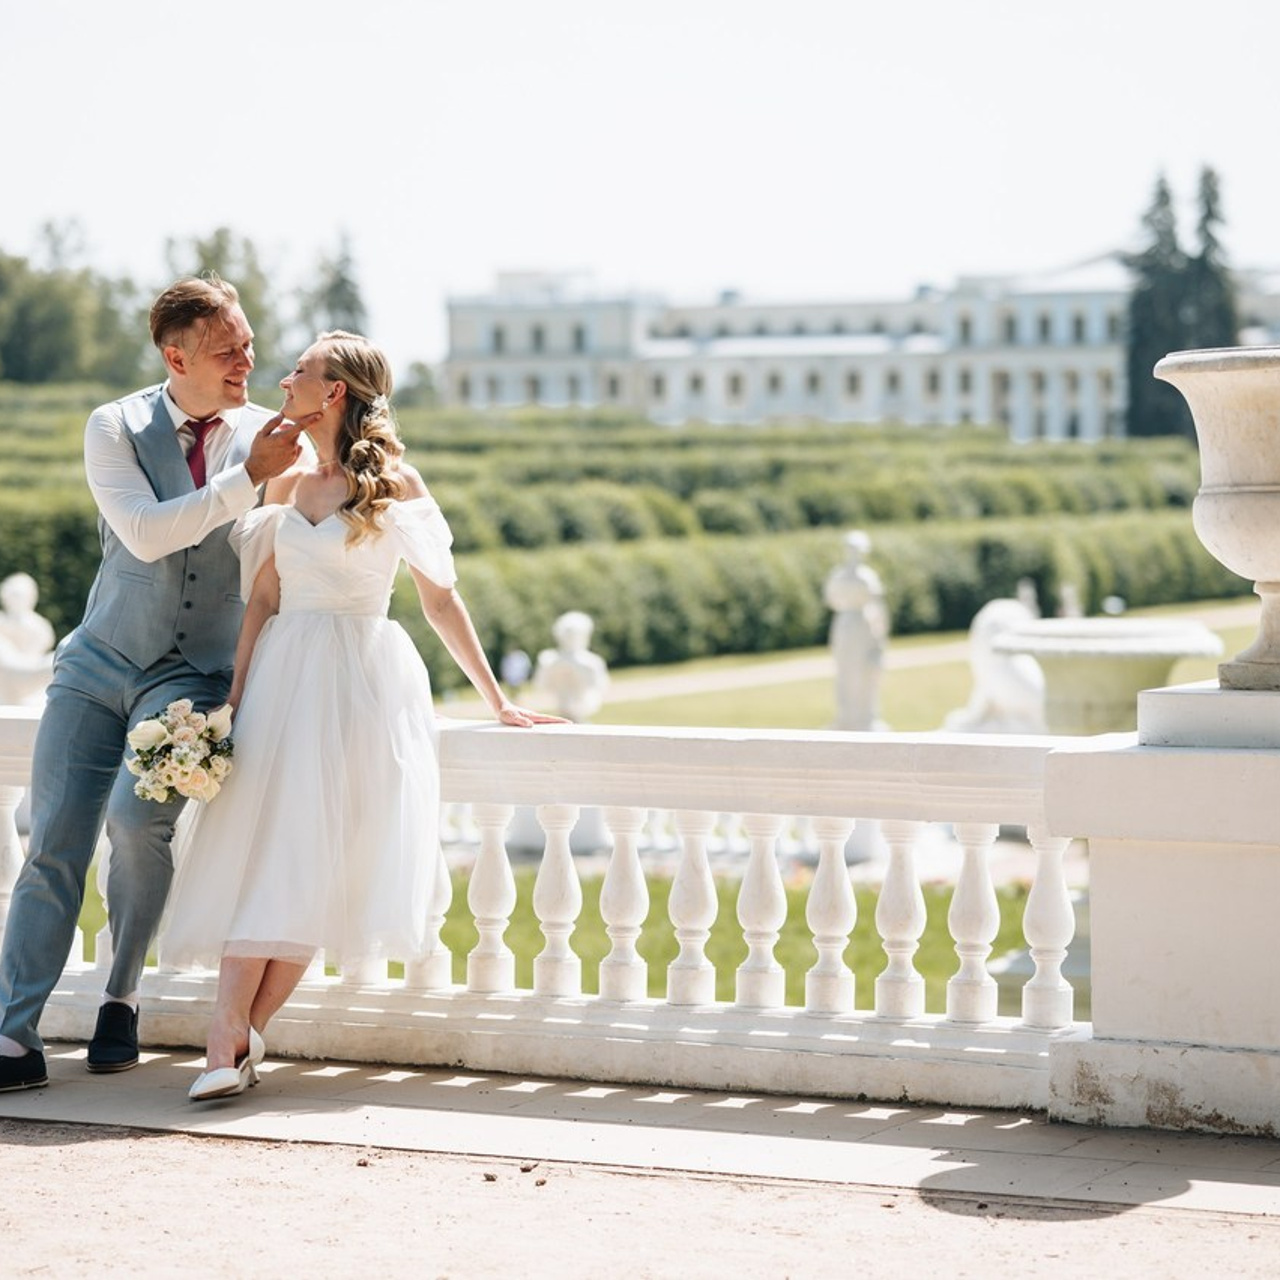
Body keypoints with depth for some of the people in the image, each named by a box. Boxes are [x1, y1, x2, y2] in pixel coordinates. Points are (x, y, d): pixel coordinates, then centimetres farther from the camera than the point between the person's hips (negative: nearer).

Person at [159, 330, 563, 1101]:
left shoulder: (394, 485, 1)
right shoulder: (287, 488, 14)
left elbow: (441, 598, 3)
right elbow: (263, 601, 12)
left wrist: (498, 700, 2)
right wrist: (235, 700, 1)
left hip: (363, 682, -4)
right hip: (284, 678, 4)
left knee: (315, 864, -9)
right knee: (263, 853, -8)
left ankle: (241, 1038, -7)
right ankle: (229, 1043, -15)